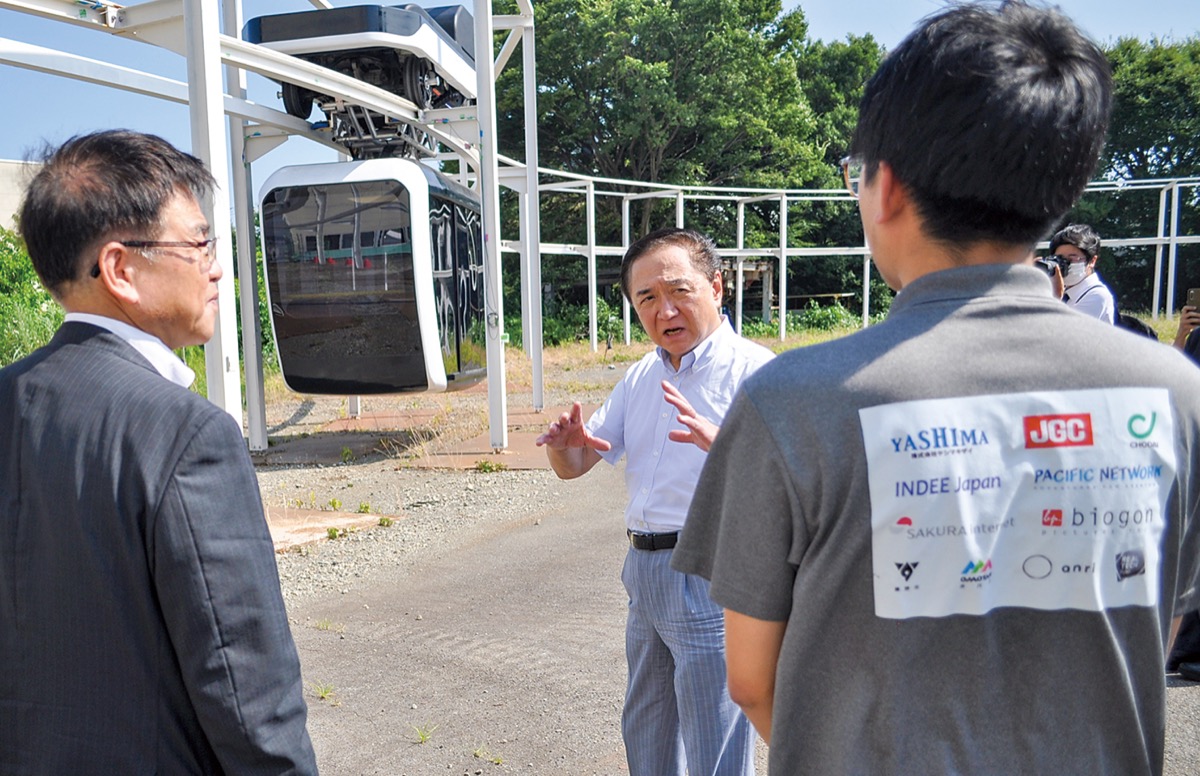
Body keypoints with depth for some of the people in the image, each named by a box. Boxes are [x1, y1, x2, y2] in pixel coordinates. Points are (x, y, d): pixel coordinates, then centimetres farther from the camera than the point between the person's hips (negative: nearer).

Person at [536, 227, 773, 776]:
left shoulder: (750, 369, -12)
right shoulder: (641, 377, 11)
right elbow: (574, 466, 13)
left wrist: (718, 441, -44)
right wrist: (562, 444, -11)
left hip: (709, 579, -7)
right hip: (644, 570, 8)